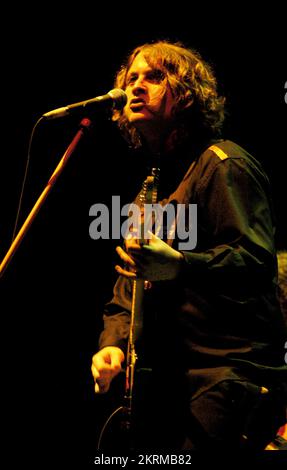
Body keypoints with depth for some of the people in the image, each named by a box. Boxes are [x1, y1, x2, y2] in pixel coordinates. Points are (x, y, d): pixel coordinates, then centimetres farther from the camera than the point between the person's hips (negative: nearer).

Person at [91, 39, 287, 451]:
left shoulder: (221, 163, -7)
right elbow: (130, 283, 21)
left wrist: (180, 266, -35)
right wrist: (113, 343, 3)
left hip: (230, 374, -8)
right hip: (172, 378, 8)